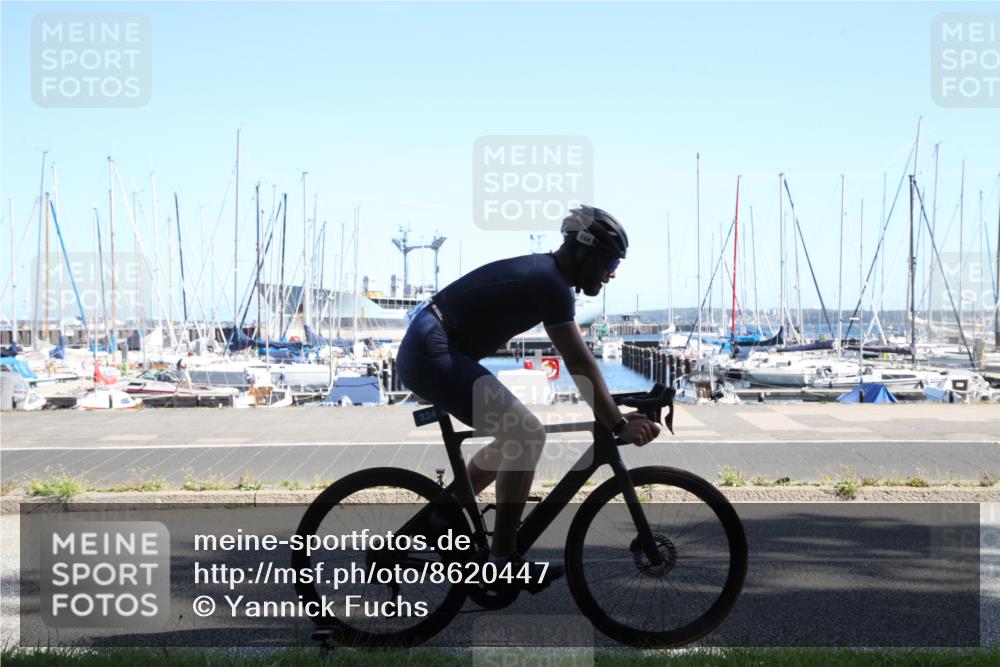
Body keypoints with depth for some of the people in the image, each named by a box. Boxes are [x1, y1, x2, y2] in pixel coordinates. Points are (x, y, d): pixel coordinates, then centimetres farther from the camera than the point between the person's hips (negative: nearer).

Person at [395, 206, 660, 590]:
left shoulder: (543, 273, 15)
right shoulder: (551, 284, -16)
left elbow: (579, 360, 19)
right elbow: (580, 364, -18)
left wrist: (612, 412, 18)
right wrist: (619, 425, -15)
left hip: (423, 352, 11)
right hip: (433, 355, -11)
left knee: (513, 438, 17)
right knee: (528, 435, -13)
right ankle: (503, 561, -8)